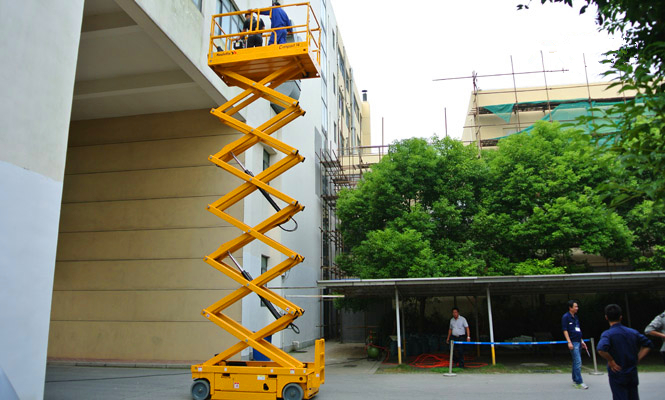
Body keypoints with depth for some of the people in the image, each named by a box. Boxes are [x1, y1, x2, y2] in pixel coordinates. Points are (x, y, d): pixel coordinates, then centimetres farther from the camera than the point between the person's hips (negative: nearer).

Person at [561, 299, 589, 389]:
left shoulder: (576, 317, 16)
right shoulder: (566, 317, -9)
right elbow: (565, 330, -12)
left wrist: (582, 341, 20)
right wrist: (569, 342, -18)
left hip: (578, 342, 8)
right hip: (573, 342, -8)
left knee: (576, 362, 13)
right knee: (578, 362, -11)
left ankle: (575, 380, 21)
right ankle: (579, 382, -8)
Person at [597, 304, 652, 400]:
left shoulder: (607, 334, -15)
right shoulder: (633, 332, 3)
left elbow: (601, 349, -32)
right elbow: (647, 344, 12)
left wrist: (611, 361, -16)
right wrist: (636, 359, 9)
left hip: (617, 373, -5)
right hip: (632, 374, 5)